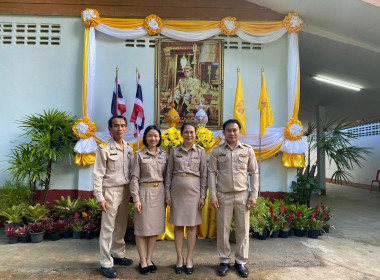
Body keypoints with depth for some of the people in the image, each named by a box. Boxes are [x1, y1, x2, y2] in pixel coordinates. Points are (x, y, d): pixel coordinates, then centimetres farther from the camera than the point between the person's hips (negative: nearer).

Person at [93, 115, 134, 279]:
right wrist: (99, 197, -15)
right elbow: (98, 175, -11)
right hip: (111, 191, -6)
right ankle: (106, 264, 13)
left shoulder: (129, 149, 8)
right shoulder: (104, 149, -9)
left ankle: (117, 255, 33)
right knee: (108, 228, 2)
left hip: (125, 190, 6)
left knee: (121, 226, 16)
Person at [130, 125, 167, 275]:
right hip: (145, 192, -3)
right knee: (142, 227, 4)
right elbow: (134, 178, -6)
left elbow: (166, 177, 11)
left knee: (155, 227, 10)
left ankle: (149, 260, 24)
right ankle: (143, 261, 18)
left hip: (159, 193, 4)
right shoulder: (139, 155, -3)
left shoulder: (164, 155, 8)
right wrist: (136, 199, -12)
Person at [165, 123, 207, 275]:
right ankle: (179, 259, 21)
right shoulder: (175, 151, 4)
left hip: (194, 192, -1)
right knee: (178, 225, 7)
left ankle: (189, 259, 19)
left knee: (192, 226, 5)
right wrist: (168, 194, 1)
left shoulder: (201, 152, 1)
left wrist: (203, 196, -3)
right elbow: (169, 173, 5)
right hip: (177, 191, 1)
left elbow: (204, 175, 1)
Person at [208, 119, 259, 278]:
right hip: (223, 196, 0)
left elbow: (254, 173, 5)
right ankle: (224, 261, 25)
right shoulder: (217, 151, 1)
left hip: (243, 196, 1)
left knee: (243, 230, 9)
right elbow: (212, 173, 0)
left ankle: (241, 261, 26)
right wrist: (213, 196, -6)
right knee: (223, 230, 8)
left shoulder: (248, 150, 3)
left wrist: (254, 195, -1)